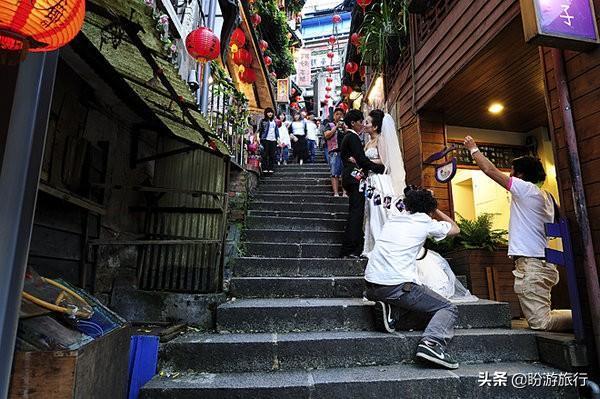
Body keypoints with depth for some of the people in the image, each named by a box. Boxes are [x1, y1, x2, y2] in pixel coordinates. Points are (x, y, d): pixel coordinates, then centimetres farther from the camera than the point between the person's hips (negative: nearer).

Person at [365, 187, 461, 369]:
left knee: (417, 296, 31)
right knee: (449, 309, 9)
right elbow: (455, 229, 23)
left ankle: (391, 313, 4)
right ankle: (431, 343, -16)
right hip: (397, 286, -6)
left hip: (371, 285, 6)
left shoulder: (394, 218, 19)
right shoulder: (425, 222, 6)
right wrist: (435, 210, 34)